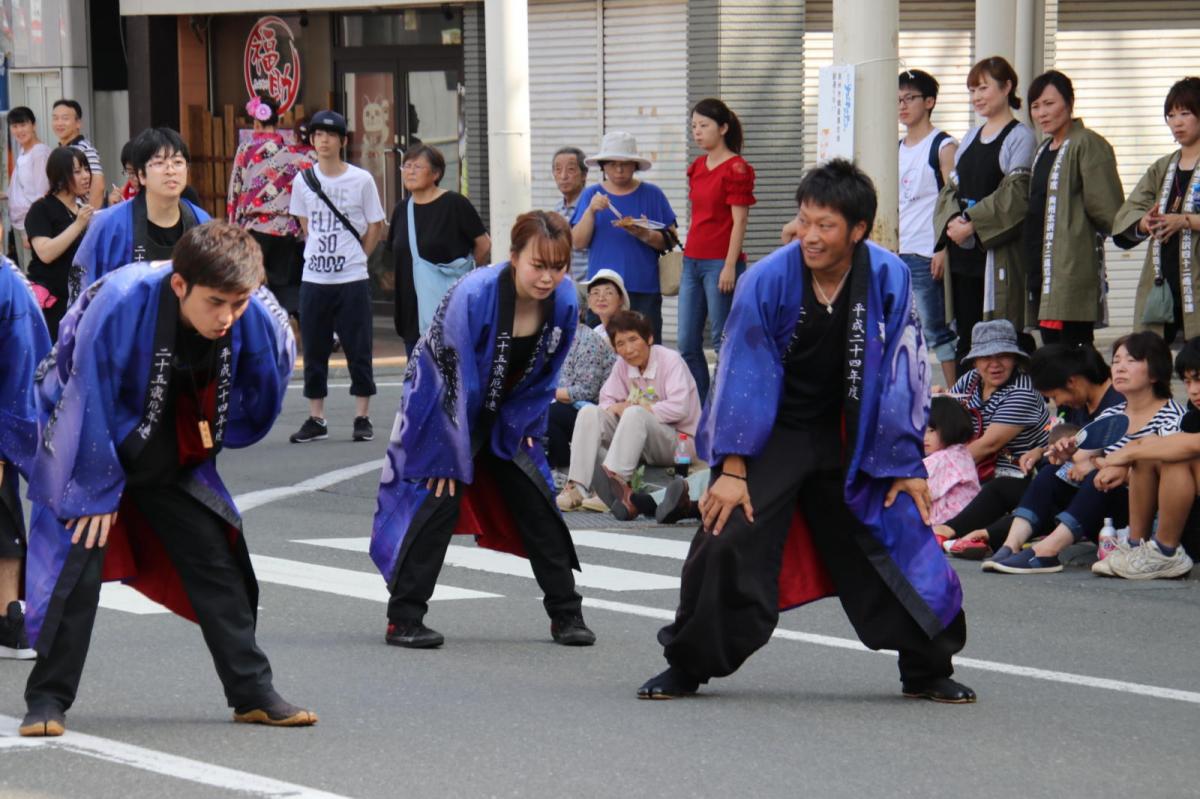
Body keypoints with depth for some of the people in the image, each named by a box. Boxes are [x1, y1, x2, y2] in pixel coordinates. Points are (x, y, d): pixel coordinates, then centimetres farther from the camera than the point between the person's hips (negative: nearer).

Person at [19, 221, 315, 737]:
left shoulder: (256, 318, -22)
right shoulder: (120, 303, -34)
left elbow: (258, 404, -1)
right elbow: (90, 403, -26)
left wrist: (207, 443, 5)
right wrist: (96, 492, -20)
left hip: (173, 458, 5)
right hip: (91, 442, -4)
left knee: (216, 559, 5)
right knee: (79, 556, -13)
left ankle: (253, 693, 15)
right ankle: (47, 699, -2)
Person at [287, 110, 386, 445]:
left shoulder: (361, 180, -4)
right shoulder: (303, 180, 4)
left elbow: (375, 227, 3)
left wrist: (356, 258, 1)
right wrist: (319, 252, 7)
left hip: (352, 279, -3)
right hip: (313, 280, 3)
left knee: (358, 350, 0)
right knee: (313, 351, 6)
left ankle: (362, 418, 8)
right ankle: (316, 420, 14)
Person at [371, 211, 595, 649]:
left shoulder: (564, 302, -17)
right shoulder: (474, 295, -33)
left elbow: (543, 378, 0)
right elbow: (455, 380, -27)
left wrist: (519, 429, 0)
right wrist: (452, 457, -22)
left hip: (504, 416, 5)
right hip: (443, 409, -5)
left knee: (537, 506, 4)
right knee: (437, 500, -14)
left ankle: (566, 615, 14)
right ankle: (403, 618, -7)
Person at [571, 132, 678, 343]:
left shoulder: (652, 194, 4)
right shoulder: (591, 195, 8)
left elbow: (670, 241, 4)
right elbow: (578, 242, 3)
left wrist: (645, 235, -16)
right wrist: (591, 211, -11)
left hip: (644, 289, -1)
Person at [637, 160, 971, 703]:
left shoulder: (888, 280, -15)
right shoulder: (767, 281, -21)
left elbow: (902, 377, -7)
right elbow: (742, 376, -15)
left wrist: (906, 464, -4)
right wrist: (732, 469, -15)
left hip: (848, 437, 2)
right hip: (769, 433, -2)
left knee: (902, 543, 1)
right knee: (726, 545, -12)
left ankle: (927, 671, 19)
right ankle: (686, 667, 6)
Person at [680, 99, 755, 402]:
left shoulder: (736, 168, -8)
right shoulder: (697, 167, 15)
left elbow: (739, 221, -12)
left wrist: (730, 266, -17)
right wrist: (688, 258, 18)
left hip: (720, 263, -8)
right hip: (693, 261, 8)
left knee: (723, 342, -4)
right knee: (687, 344, 7)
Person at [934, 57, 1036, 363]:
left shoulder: (1019, 137, -4)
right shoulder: (970, 138, 19)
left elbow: (1016, 194, -13)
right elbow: (951, 188, 17)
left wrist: (972, 223, -17)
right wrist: (951, 222, -3)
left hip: (998, 251, -7)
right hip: (962, 252, 7)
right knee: (966, 333, 7)